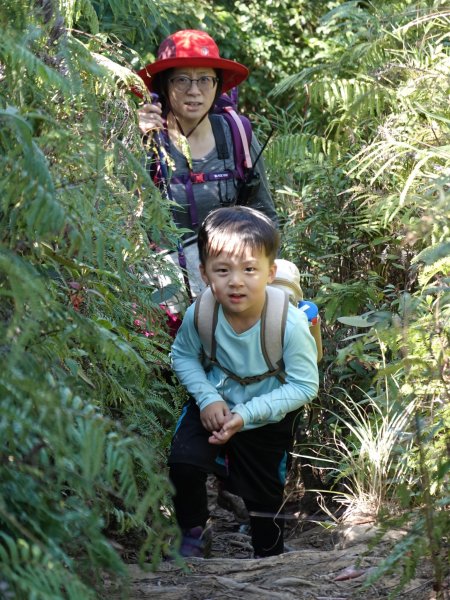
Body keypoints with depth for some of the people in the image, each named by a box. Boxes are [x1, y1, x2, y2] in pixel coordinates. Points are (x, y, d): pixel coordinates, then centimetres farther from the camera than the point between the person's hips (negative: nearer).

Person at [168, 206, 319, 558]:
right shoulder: (199, 315, -26)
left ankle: (269, 557, 47)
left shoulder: (290, 324, -35)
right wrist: (207, 398, -21)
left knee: (265, 492, 16)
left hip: (269, 418, -1)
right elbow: (183, 356, -6)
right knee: (183, 462, -19)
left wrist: (247, 414, -30)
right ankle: (194, 530, 13)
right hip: (216, 404, 1)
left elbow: (304, 386, -25)